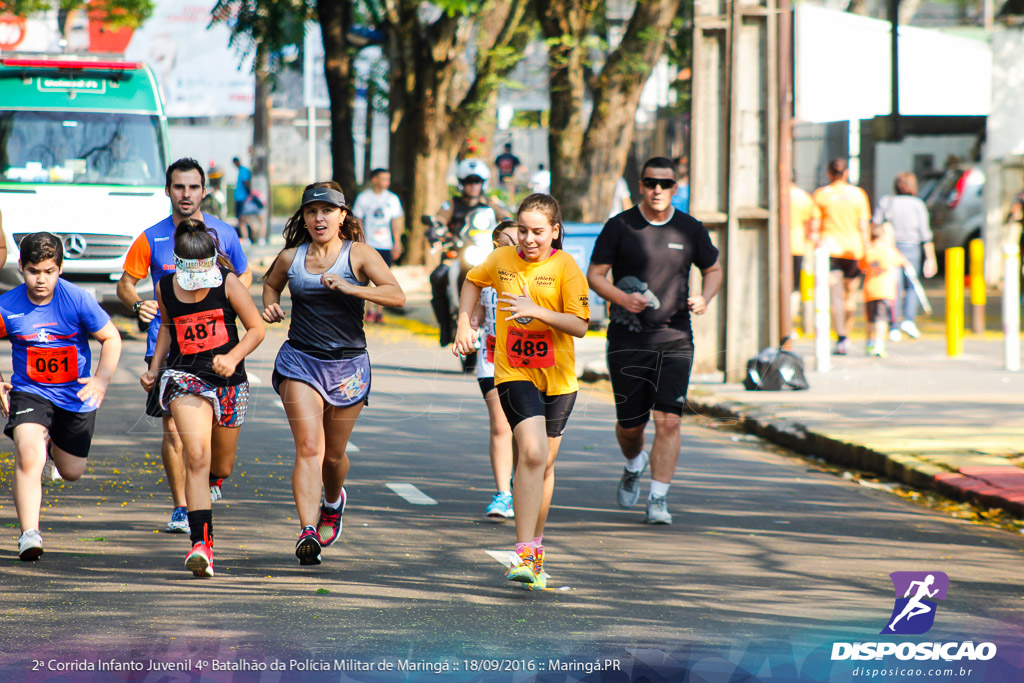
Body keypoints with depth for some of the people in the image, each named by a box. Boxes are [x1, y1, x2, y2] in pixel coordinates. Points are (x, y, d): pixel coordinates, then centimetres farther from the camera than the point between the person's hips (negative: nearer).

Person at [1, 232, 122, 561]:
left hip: (76, 395, 1)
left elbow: (111, 338, -4)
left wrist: (102, 379, -18)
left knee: (71, 472, 16)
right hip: (29, 392, -1)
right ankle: (29, 534, -27)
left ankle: (55, 446, 53)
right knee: (28, 454, -28)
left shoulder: (78, 299, -16)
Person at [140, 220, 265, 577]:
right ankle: (201, 543, -26)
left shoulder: (227, 283, -8)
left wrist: (233, 358, -18)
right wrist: (154, 369, 10)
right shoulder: (165, 289, -1)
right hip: (185, 378, -1)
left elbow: (256, 329, -2)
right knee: (197, 458, -21)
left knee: (221, 467, 16)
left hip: (228, 382, 1)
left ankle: (204, 486, 56)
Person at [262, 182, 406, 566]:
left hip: (348, 364, 0)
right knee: (308, 448, -17)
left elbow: (396, 295, -16)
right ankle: (308, 531, -26)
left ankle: (333, 501, 47)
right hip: (300, 361, 0)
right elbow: (271, 284, 26)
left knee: (334, 455, 13)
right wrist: (270, 307, 4)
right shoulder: (290, 257, 4)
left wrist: (350, 288, -28)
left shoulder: (359, 254, -4)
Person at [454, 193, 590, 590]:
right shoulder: (502, 260, 1)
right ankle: (524, 555, -24)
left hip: (557, 378, 1)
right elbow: (474, 281, 23)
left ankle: (535, 545, 34)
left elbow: (580, 325, -12)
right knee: (532, 453, -21)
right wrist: (464, 323, 12)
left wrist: (536, 310, -25)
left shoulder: (565, 267, -7)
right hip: (515, 374, -1)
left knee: (544, 464, 13)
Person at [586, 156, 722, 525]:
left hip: (675, 340, 1)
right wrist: (622, 298, -18)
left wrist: (705, 297, -2)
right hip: (628, 339, -1)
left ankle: (658, 499, -8)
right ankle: (634, 464, 41)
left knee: (668, 420, -11)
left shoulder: (690, 229, 5)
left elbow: (713, 269, 19)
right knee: (630, 423, 7)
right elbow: (594, 274, 1)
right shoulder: (620, 227, -1)